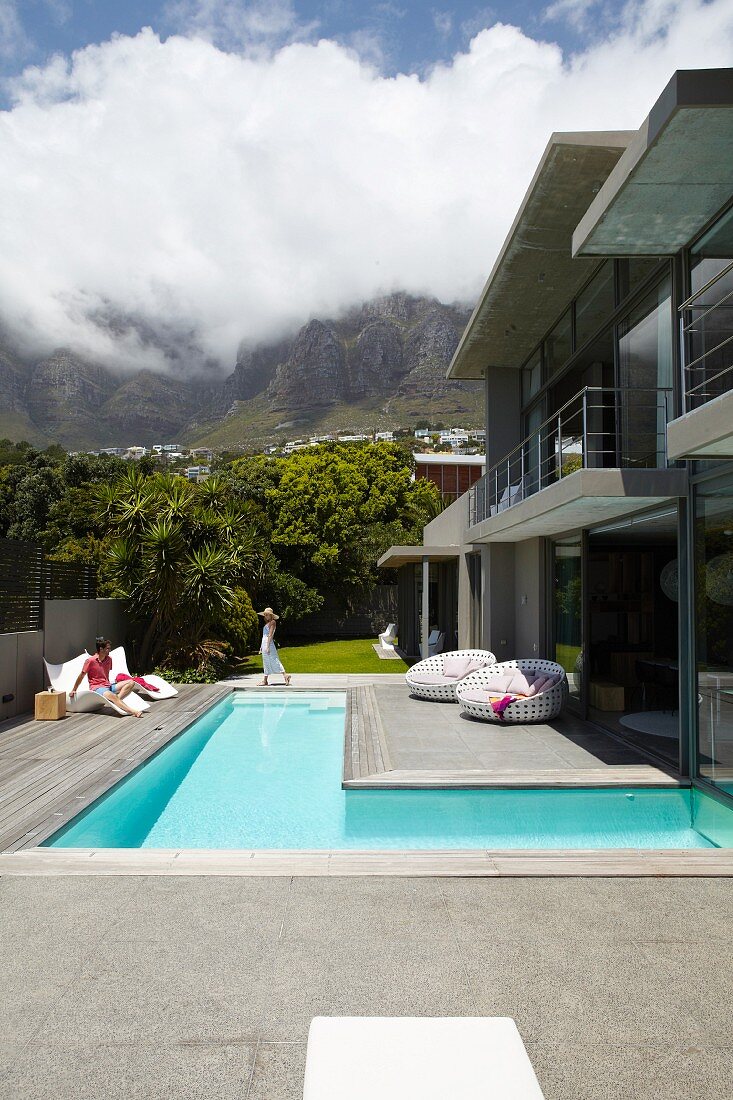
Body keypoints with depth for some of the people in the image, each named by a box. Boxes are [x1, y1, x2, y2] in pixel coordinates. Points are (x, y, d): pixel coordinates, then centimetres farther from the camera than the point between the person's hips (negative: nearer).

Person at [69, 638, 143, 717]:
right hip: (96, 688, -7)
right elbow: (81, 676, -1)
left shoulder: (109, 659, 8)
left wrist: (108, 684, 14)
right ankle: (133, 712, -49)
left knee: (131, 683, -10)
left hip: (108, 686, 7)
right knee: (112, 696, -38)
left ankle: (117, 700, -30)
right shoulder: (90, 661, -10)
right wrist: (74, 690, 6)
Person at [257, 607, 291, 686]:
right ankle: (264, 680, 12)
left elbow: (270, 635, -16)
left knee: (274, 661, -9)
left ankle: (285, 675, -7)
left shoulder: (272, 622, -8)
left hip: (269, 644, -9)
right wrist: (262, 646, 19)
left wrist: (267, 646, -21)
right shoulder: (267, 623, 18)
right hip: (264, 643, 9)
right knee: (266, 663, 9)